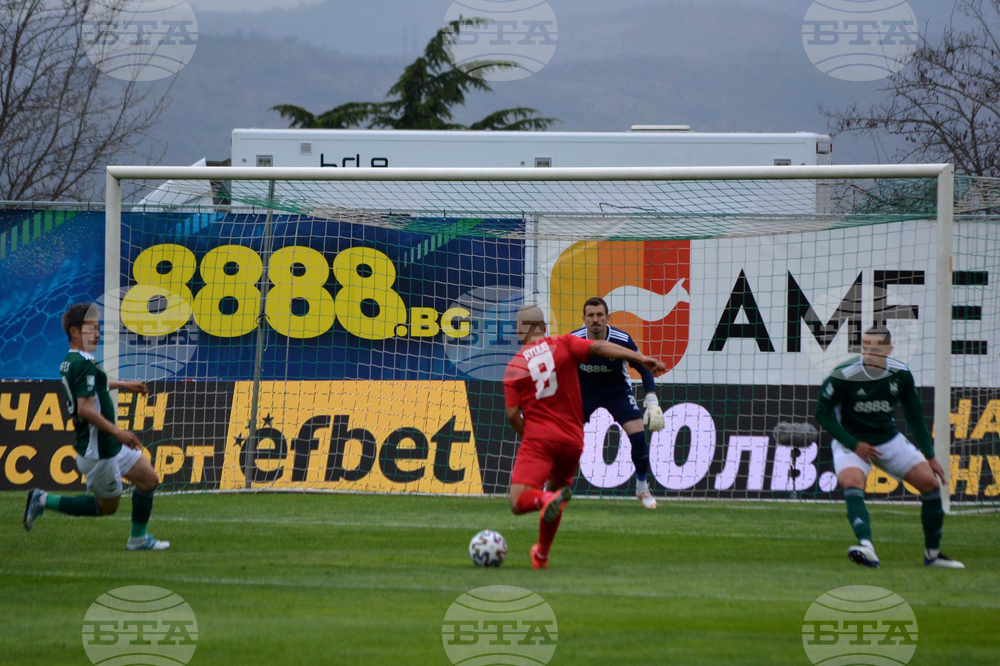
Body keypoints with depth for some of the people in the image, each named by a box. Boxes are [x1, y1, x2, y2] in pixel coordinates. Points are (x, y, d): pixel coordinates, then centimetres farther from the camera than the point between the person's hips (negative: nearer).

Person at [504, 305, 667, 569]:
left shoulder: (514, 367, 4)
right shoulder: (563, 345, 4)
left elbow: (513, 414, -2)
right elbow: (598, 347, -11)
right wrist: (641, 358, -18)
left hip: (538, 438, -3)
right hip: (572, 440, 3)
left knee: (518, 502, -11)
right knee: (554, 490, 26)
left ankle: (548, 499, -42)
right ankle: (542, 555, 34)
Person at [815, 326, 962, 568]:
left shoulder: (901, 375, -10)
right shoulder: (844, 376, -23)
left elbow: (914, 415, 4)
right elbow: (823, 413, -14)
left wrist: (929, 456, 5)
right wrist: (853, 444, -20)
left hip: (889, 439, 4)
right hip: (852, 441, -4)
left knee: (930, 483, -3)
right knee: (851, 482, -34)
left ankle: (932, 553, 11)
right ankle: (866, 547, -48)